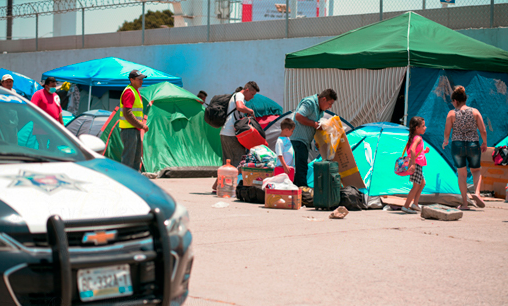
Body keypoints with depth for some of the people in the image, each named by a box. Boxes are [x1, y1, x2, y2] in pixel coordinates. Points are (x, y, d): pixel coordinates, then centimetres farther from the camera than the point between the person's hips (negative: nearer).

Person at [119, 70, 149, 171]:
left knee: (136, 158, 13)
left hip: (135, 129, 10)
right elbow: (127, 113, -22)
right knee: (128, 158, -9)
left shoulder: (136, 91, 18)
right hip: (129, 129, -10)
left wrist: (141, 125, 15)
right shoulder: (129, 92, -14)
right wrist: (141, 125, -17)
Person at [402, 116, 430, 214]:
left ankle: (415, 204, 21)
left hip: (417, 165, 10)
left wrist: (424, 151, 19)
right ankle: (406, 206, -2)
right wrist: (413, 164, -35)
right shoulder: (418, 138, -16)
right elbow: (412, 149, -32)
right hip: (416, 165, -10)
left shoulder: (412, 137, 14)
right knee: (416, 186, -5)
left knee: (422, 183, 22)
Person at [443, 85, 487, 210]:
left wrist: (445, 141, 20)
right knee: (476, 170, 20)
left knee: (462, 174, 10)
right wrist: (485, 143, 15)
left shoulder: (452, 113, -3)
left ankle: (464, 203, 8)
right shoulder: (475, 111, 0)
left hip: (457, 145, -1)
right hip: (473, 144, 1)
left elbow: (447, 132, -1)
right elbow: (483, 131, -2)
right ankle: (477, 192, -7)